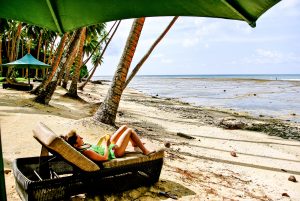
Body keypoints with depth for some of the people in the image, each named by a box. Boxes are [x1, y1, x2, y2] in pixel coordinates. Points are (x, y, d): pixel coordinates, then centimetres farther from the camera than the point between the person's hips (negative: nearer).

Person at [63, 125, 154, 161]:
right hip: (114, 152, -9)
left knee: (125, 127, 14)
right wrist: (106, 145, -19)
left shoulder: (82, 146, -8)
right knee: (130, 130, -3)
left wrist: (105, 142, -1)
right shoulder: (86, 152, -34)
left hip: (110, 146, 9)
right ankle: (145, 151, 13)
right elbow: (105, 157, -31)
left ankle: (135, 144, 38)